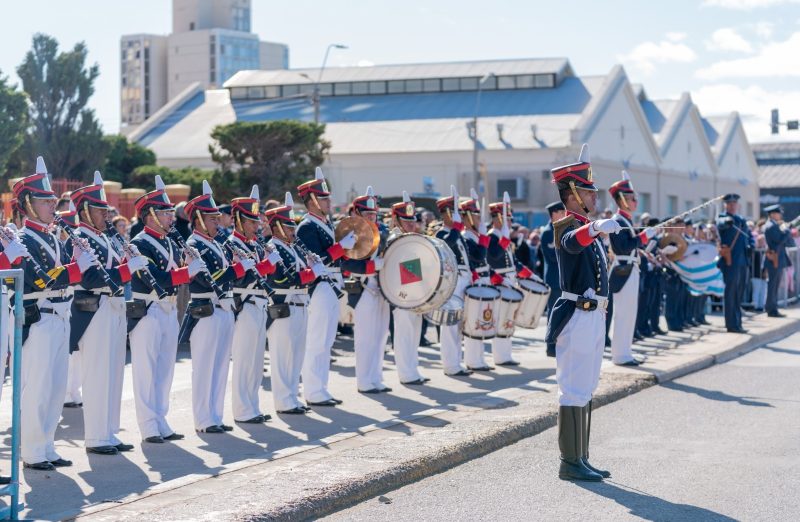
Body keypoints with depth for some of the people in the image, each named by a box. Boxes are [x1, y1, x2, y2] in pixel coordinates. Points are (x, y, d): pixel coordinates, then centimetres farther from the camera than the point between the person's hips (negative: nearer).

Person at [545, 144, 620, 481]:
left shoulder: (587, 226, 14)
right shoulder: (568, 226, -15)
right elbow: (572, 241, -38)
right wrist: (596, 227, -57)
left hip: (593, 317, 10)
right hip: (578, 318, -10)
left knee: (585, 390, 13)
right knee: (575, 390, -8)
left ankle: (580, 458, 20)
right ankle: (570, 463, -6)